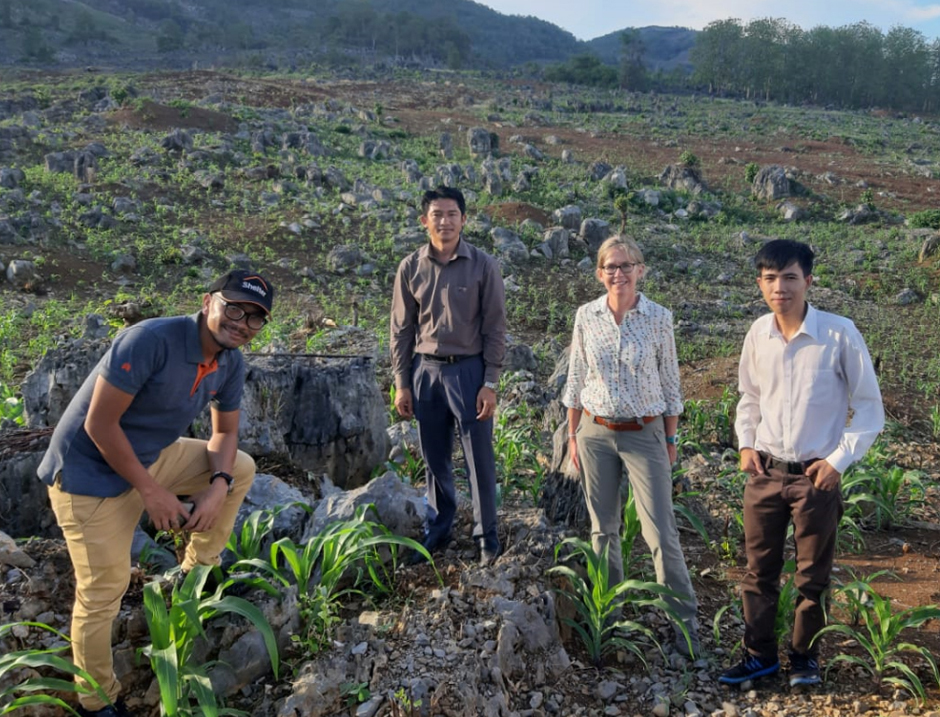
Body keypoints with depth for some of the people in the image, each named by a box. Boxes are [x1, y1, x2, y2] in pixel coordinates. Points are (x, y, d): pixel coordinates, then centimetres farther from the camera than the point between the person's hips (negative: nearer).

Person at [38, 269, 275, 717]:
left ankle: (200, 570, 21)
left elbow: (225, 432, 7)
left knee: (240, 468, 6)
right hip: (91, 471, -7)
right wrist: (151, 491, -22)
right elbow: (99, 424, -27)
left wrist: (218, 484, -13)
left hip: (151, 456, 8)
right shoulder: (151, 340, -30)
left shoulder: (230, 363, -6)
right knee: (104, 589, -3)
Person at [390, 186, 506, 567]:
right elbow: (401, 328, 5)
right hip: (425, 370, 3)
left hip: (469, 369, -2)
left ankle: (486, 535, 21)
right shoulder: (410, 267, 0)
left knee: (479, 459, 5)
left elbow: (495, 328, -4)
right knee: (434, 459, 14)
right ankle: (437, 529, 31)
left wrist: (490, 383, -8)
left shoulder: (483, 266, -7)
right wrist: (401, 383, 3)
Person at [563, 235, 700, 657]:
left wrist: (671, 439, 3)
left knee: (660, 532, -2)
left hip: (645, 434, -2)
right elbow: (576, 379, 6)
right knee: (603, 527, 12)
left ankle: (684, 621, 14)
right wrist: (573, 436, 6)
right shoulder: (586, 316, -2)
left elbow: (669, 382, 1)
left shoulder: (658, 319, -7)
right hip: (596, 432, 2)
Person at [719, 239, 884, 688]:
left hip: (816, 476, -3)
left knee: (813, 576, 12)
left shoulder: (839, 334, -13)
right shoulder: (758, 334, -1)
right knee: (759, 570, 12)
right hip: (765, 473, 3)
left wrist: (839, 460, -11)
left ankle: (804, 656, 32)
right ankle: (759, 654, 29)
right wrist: (745, 444, 2)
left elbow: (869, 407, -5)